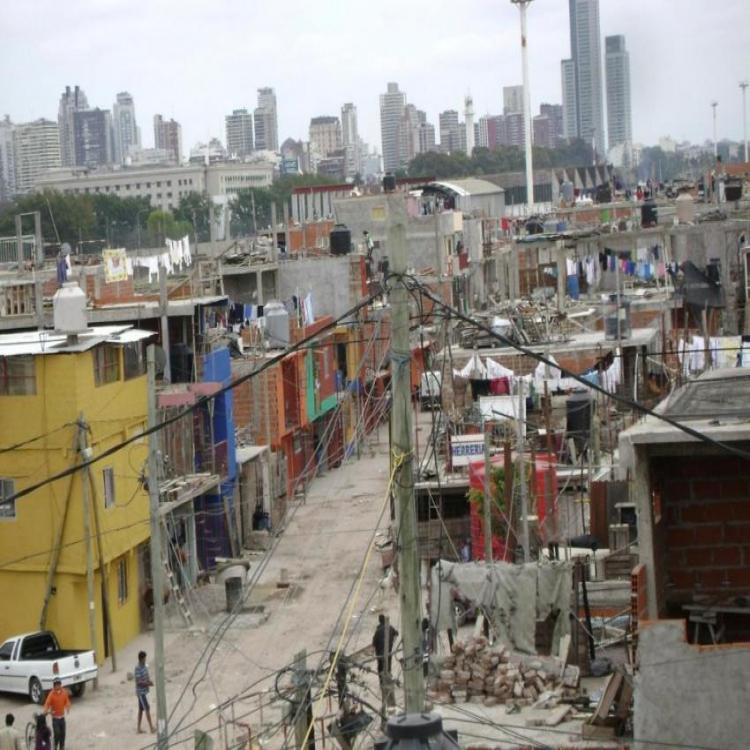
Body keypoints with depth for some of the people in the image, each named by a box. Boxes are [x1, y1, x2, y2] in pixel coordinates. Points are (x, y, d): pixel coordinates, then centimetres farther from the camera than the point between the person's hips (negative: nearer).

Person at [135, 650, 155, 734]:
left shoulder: (144, 667, 8)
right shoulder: (138, 668, -20)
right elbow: (138, 682, -23)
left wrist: (149, 681, -2)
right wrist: (148, 683, -21)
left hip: (144, 691, 9)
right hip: (141, 692, -9)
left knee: (141, 709, 12)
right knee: (147, 709, -8)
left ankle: (139, 728, 17)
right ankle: (151, 728, -6)